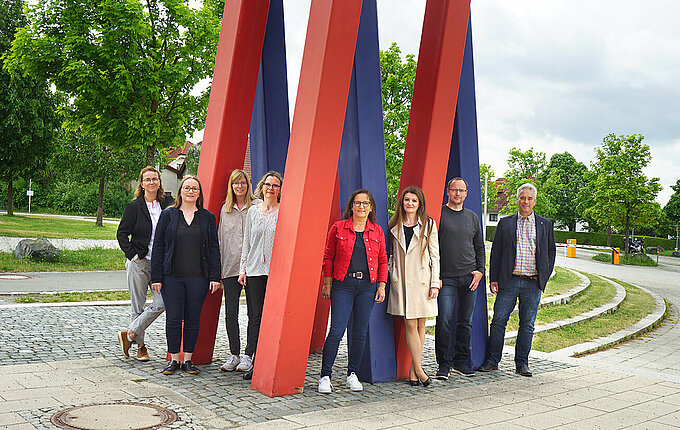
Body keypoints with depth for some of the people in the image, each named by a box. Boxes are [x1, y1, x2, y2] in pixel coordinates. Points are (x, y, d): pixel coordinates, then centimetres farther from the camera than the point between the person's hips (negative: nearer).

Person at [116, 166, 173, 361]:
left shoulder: (167, 203, 7)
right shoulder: (133, 207, -1)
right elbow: (122, 233, 0)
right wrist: (132, 254, -9)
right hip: (139, 262, -3)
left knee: (161, 303, -9)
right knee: (138, 306, 3)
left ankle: (129, 334, 5)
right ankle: (140, 345, 17)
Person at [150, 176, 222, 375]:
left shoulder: (208, 217, 8)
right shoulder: (168, 215, 6)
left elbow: (214, 248, 7)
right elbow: (158, 246, 4)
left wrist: (215, 276, -1)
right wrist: (156, 277, -2)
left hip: (198, 277, 1)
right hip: (172, 276, -1)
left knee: (193, 319, 5)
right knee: (173, 319, 1)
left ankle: (188, 359, 16)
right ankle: (174, 359, 15)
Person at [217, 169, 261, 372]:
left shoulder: (258, 206, 2)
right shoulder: (225, 209, 15)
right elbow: (221, 239, 17)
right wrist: (219, 270, 12)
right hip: (230, 267, 4)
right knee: (230, 313, 3)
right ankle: (234, 355, 14)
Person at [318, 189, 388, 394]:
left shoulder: (377, 231, 9)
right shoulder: (338, 228, 2)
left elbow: (382, 260, 13)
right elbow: (328, 257, 4)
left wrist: (382, 285, 5)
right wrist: (327, 283, -1)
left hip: (367, 286, 3)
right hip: (343, 285, -3)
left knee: (360, 332, 7)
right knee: (336, 331, -8)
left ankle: (352, 374, 21)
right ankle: (325, 376, 2)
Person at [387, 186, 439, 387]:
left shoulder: (428, 225, 4)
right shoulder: (394, 226, 9)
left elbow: (435, 256, 3)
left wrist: (435, 284, -2)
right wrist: (389, 276, 7)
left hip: (422, 279, 0)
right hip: (401, 280, 1)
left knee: (420, 325, 2)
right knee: (410, 325, -4)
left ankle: (413, 370, 11)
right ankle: (419, 369, 3)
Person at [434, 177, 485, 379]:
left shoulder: (472, 217, 14)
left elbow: (480, 247, 19)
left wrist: (480, 270, 5)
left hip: (469, 278, 4)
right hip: (446, 278, -4)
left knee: (466, 322, 8)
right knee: (444, 321, -8)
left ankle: (461, 362, 18)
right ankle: (444, 364, 2)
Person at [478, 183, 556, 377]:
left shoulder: (545, 224, 10)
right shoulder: (505, 223, 7)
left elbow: (551, 252, 15)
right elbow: (495, 252, 7)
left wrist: (544, 276, 5)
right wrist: (493, 279, 1)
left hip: (533, 283, 1)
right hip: (509, 281, 0)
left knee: (527, 325, 6)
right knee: (498, 321, -1)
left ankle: (522, 363, 16)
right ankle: (492, 360, 11)